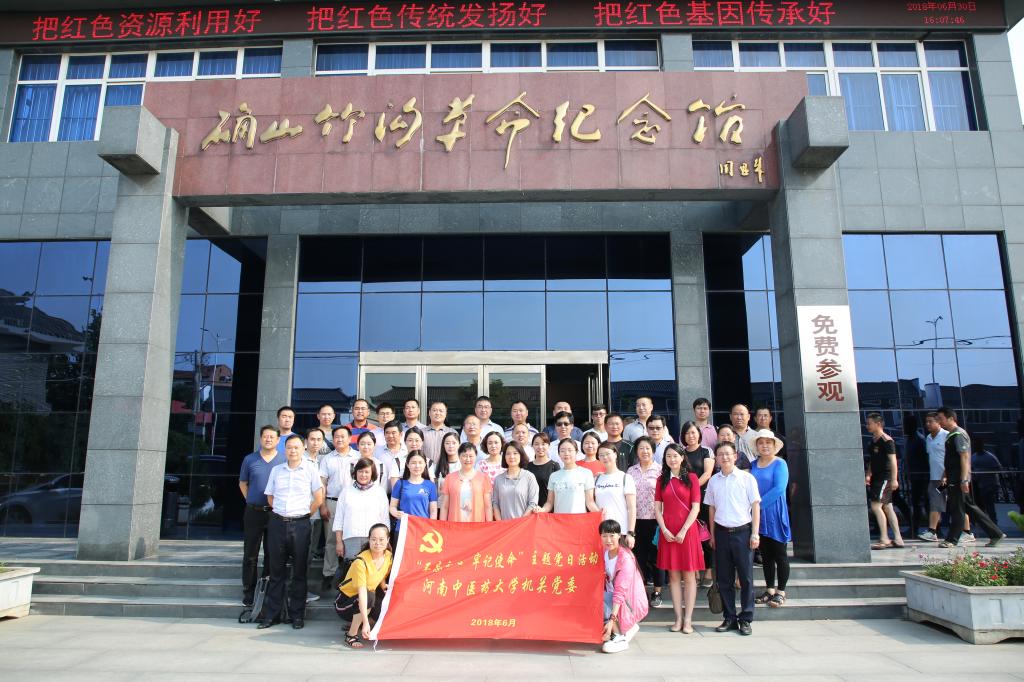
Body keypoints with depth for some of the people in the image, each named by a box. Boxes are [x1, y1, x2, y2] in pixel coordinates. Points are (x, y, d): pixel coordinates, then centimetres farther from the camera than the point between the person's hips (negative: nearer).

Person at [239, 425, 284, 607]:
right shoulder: (250, 459, 3)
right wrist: (250, 500, 5)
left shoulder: (285, 461, -1)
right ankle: (248, 592, 16)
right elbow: (242, 483, 13)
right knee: (250, 554, 6)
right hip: (254, 513, 1)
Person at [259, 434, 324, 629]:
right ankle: (272, 614, 17)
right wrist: (281, 512, 8)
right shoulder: (276, 470, 8)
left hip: (300, 525, -2)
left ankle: (297, 615, 13)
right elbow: (270, 497, 15)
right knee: (276, 571, 8)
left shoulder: (310, 469, -1)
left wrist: (304, 514, 2)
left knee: (299, 571, 5)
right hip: (277, 523, 2)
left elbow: (318, 498, 0)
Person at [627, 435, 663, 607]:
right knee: (639, 554, 9)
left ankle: (657, 591, 18)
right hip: (636, 520, 3)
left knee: (655, 555, 5)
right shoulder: (631, 471, 6)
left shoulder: (660, 470, -4)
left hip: (654, 520, -3)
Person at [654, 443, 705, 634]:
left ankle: (688, 620, 7)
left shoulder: (691, 477, 0)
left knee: (689, 576, 1)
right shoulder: (662, 480, 9)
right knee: (673, 576, 6)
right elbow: (657, 508, 6)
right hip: (667, 532, 3)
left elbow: (696, 508, -5)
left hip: (687, 531, -3)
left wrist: (683, 531, -13)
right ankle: (678, 618, 12)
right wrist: (664, 530, -7)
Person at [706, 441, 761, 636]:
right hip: (722, 532, 3)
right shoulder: (713, 481, 7)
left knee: (746, 577, 2)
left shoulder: (747, 478, -2)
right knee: (724, 578, 7)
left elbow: (755, 506, -1)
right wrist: (712, 534, 10)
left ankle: (746, 619, 13)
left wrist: (755, 533, -6)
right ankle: (729, 618, 18)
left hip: (742, 532, -3)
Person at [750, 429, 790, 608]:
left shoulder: (779, 464, -7)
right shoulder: (753, 465, 8)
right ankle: (769, 590, 21)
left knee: (779, 555, 3)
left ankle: (781, 592, 13)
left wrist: (760, 503, -18)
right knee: (765, 555, 12)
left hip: (774, 515, -5)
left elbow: (779, 488, -18)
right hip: (757, 516, 5)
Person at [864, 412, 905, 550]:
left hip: (885, 477, -9)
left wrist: (894, 479, -23)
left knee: (876, 506, -13)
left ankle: (884, 539, -8)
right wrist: (868, 475, 14)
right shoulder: (873, 441, 14)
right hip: (876, 477, 9)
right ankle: (897, 539, 18)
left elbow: (893, 460, -18)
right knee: (887, 507, 12)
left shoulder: (887, 440, -13)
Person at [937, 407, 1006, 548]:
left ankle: (952, 540, 5)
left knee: (957, 509, -2)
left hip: (959, 480, -10)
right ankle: (996, 533, 19)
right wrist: (945, 476, 24)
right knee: (970, 507, 13)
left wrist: (964, 480, -23)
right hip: (954, 479, 10)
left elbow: (965, 457, -20)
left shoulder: (959, 434, -14)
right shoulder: (951, 435, 16)